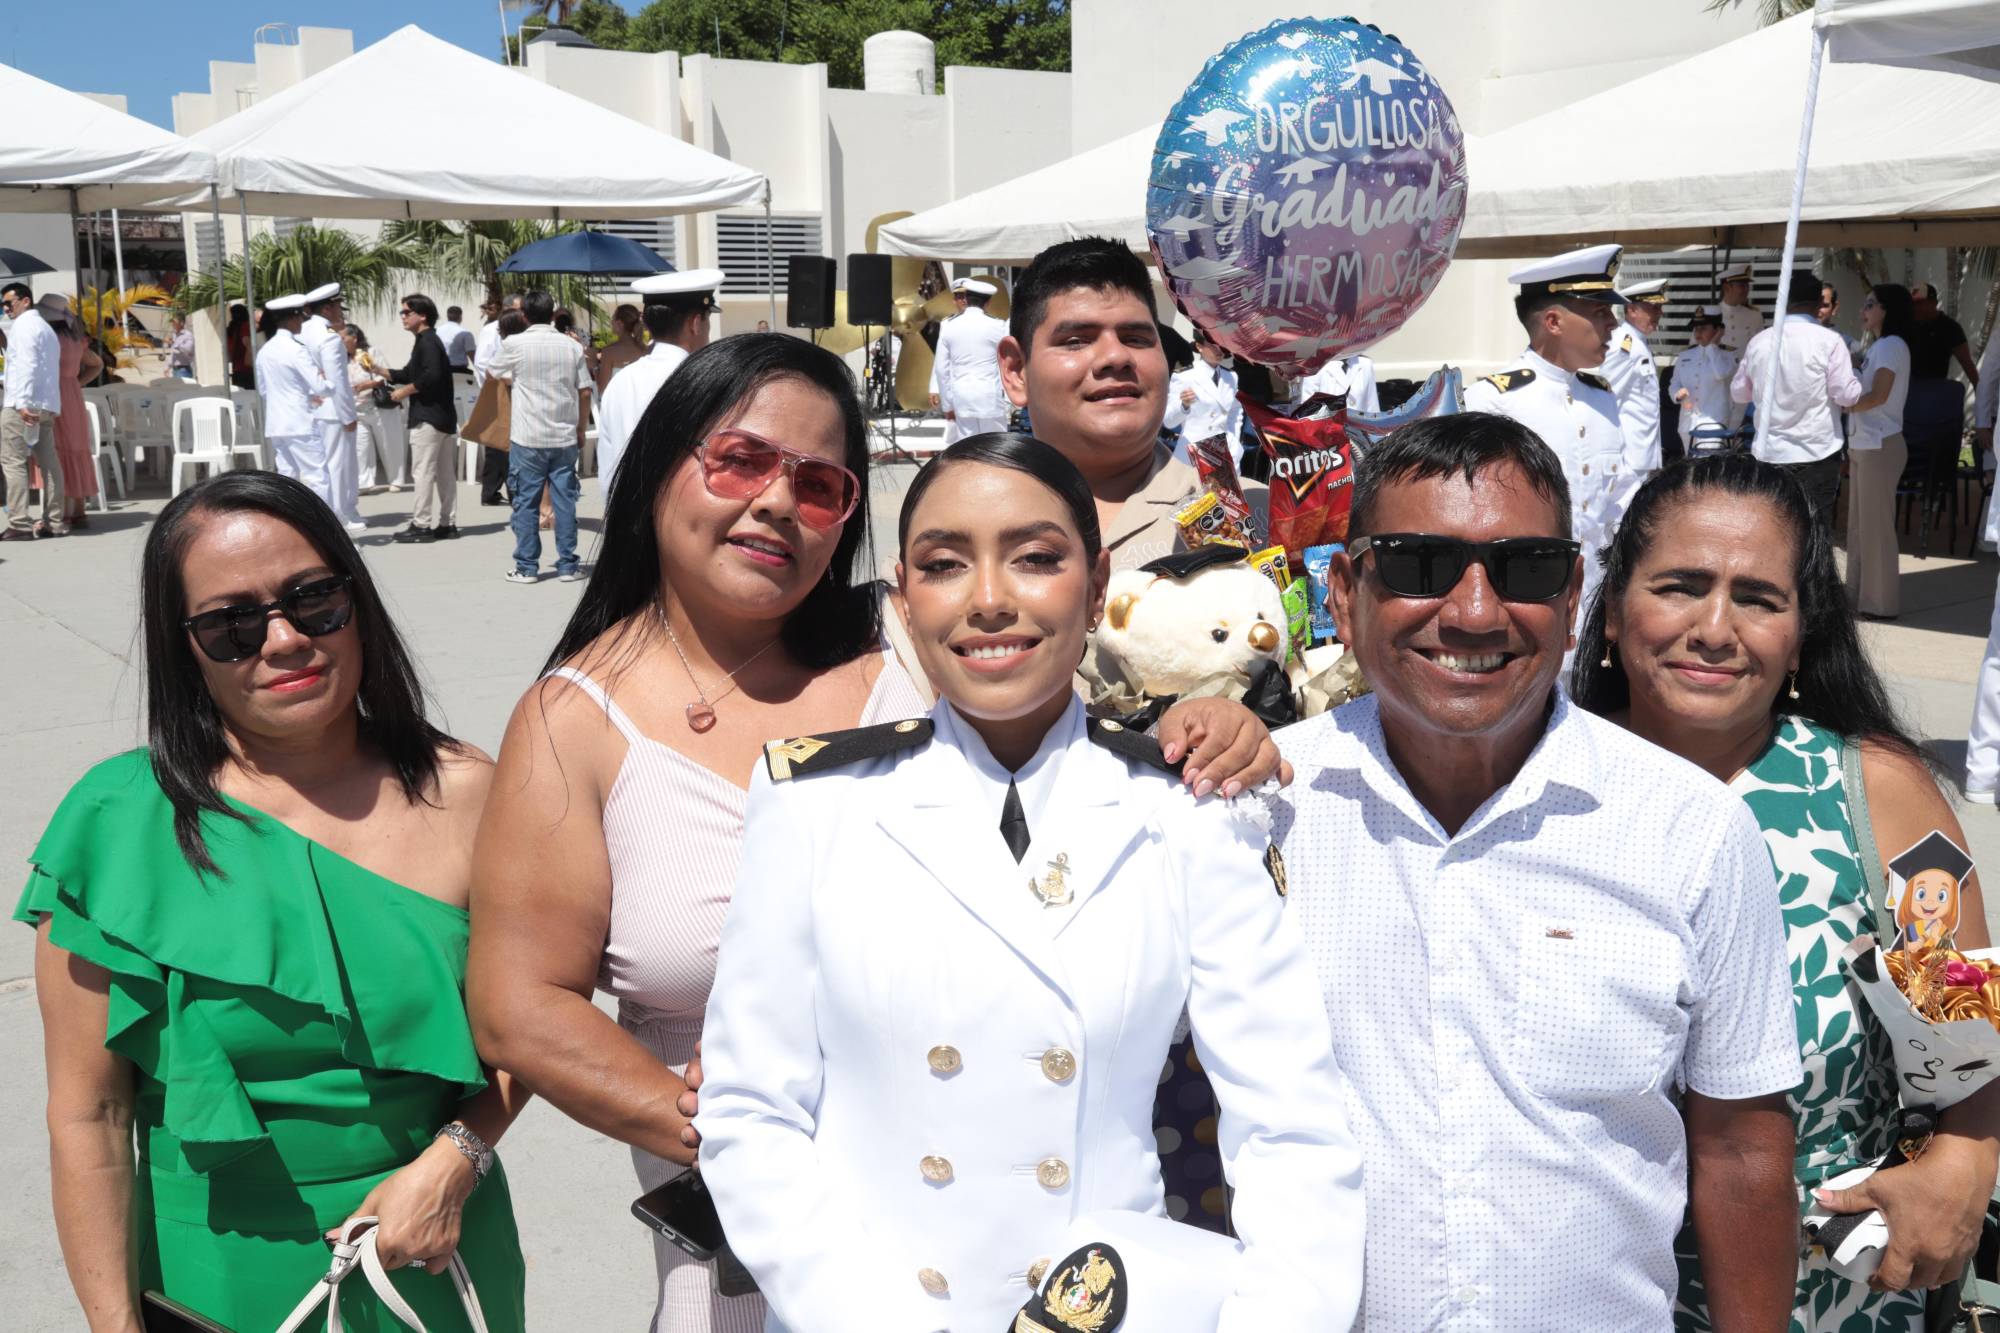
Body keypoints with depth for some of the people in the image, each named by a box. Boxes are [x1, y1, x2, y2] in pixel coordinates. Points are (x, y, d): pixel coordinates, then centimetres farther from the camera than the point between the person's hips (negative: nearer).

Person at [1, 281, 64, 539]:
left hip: (22, 405, -9)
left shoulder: (23, 326, -4)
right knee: (48, 461, 7)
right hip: (47, 405, 9)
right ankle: (53, 522, 7)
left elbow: (27, 366, -16)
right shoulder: (46, 327, 24)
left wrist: (23, 403, -23)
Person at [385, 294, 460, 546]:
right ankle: (448, 523, 15)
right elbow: (409, 373, 22)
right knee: (445, 472, 11)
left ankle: (421, 524, -5)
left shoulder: (428, 342, -13)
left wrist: (406, 391, -15)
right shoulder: (427, 341, 18)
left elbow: (431, 376, -26)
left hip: (428, 416, -10)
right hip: (442, 416, 10)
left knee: (422, 471, -7)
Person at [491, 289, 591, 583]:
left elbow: (498, 374, 12)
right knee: (564, 501, 7)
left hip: (527, 438, -2)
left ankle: (527, 567, 7)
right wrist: (581, 429, 13)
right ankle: (568, 565, 9)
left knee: (525, 502, 5)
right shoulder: (571, 345, 1)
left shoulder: (515, 344, -6)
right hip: (565, 437, 2)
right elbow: (585, 393, 3)